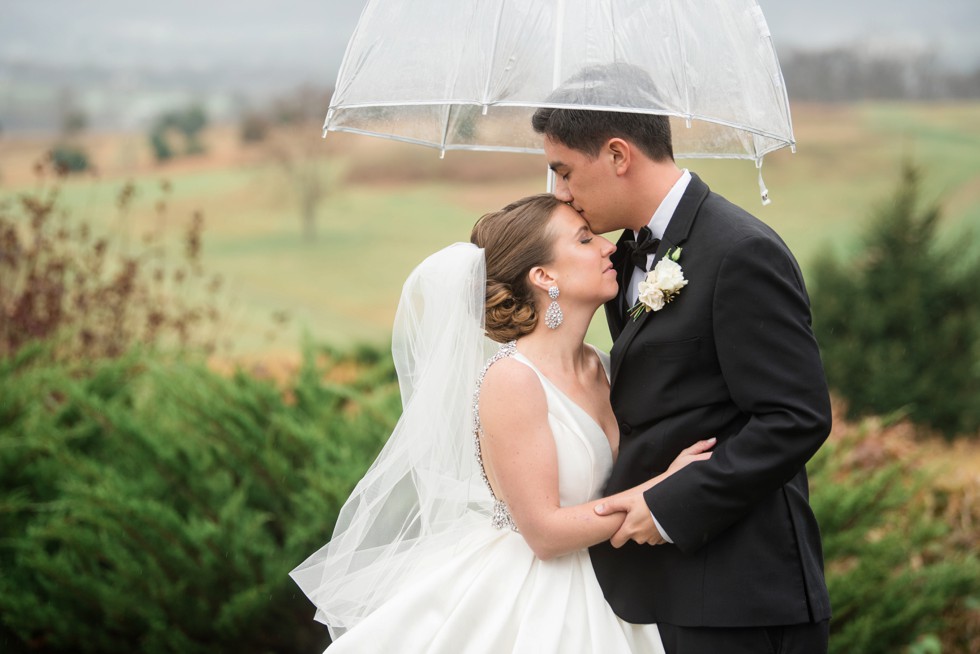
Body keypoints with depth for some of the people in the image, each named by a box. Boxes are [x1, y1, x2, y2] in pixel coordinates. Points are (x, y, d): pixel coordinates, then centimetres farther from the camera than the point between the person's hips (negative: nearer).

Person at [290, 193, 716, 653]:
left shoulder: (596, 367, 3)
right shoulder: (511, 379, -20)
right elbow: (544, 532, -21)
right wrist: (666, 483, -19)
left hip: (583, 601, 7)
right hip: (518, 602, -7)